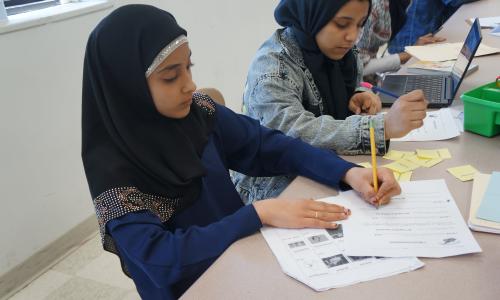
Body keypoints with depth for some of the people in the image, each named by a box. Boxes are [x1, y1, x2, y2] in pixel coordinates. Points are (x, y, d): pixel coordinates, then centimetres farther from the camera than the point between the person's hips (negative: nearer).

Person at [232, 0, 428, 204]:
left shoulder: (335, 53, 1)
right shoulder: (271, 67, -21)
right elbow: (296, 133, -34)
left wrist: (356, 100, -5)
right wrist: (383, 126, -42)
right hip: (277, 193, -6)